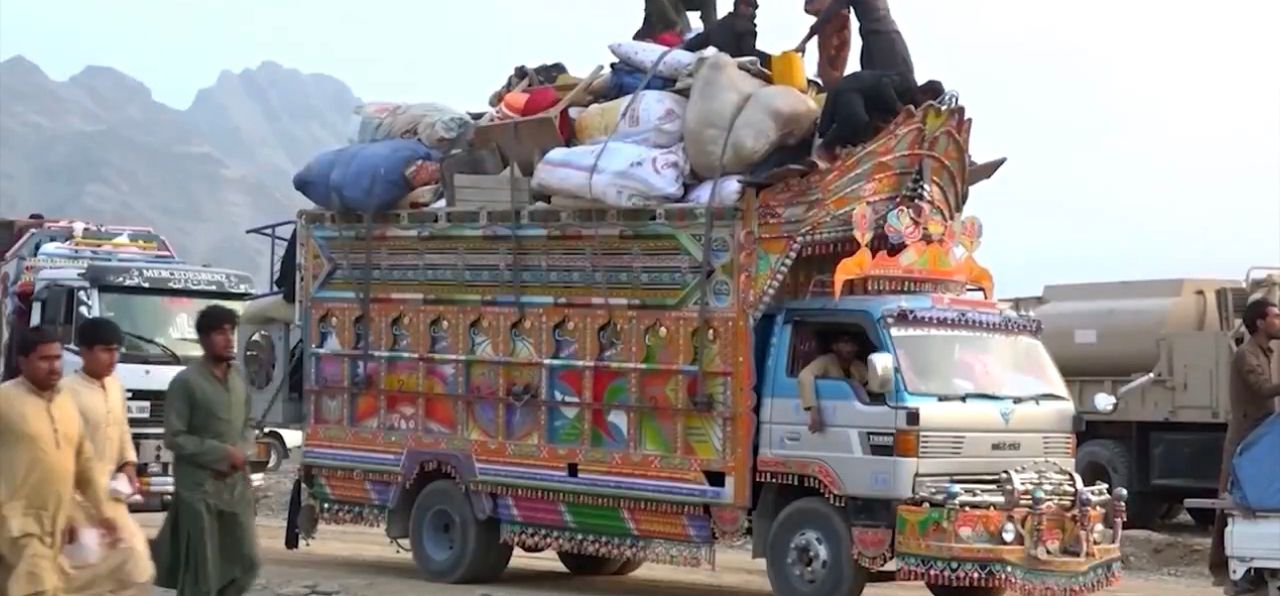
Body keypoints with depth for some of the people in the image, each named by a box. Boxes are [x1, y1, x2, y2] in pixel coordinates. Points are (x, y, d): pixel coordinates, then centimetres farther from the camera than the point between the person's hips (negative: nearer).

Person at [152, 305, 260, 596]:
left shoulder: (239, 379, 9)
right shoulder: (186, 382, -11)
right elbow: (173, 438, -13)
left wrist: (240, 453, -3)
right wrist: (222, 453, -16)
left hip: (237, 485, 7)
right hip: (199, 487, -7)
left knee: (246, 562, 8)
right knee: (201, 571, -2)